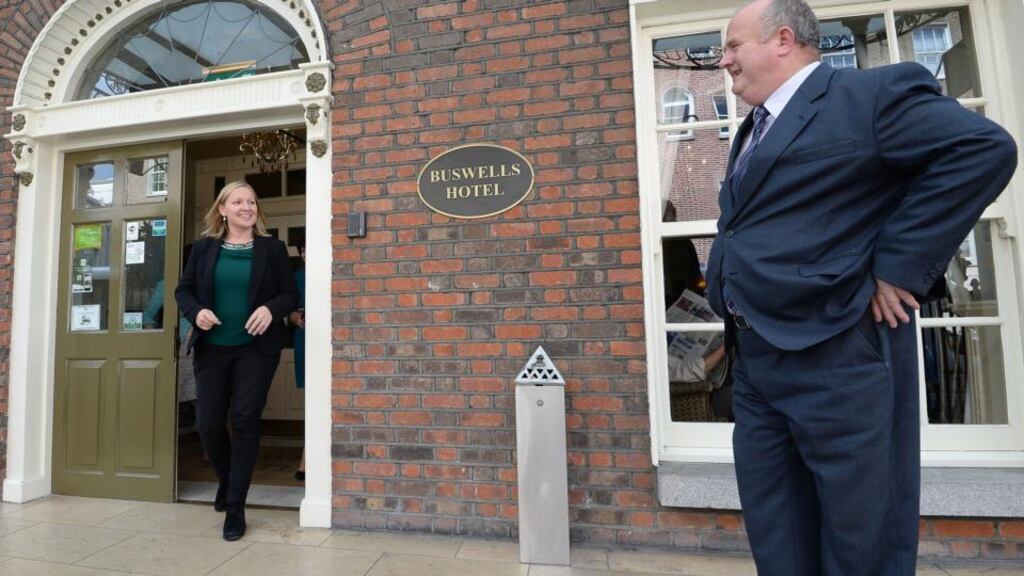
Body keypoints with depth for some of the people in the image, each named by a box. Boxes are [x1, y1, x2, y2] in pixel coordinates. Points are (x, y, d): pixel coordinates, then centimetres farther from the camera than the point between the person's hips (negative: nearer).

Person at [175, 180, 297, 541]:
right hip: (212, 348, 3)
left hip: (256, 349, -2)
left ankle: (235, 508, 13)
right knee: (208, 423, 7)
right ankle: (227, 481, 38)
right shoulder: (204, 247, 5)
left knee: (245, 420, -2)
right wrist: (196, 312, -11)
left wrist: (271, 309, -21)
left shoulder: (273, 248, 0)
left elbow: (289, 295, 0)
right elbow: (183, 289, 10)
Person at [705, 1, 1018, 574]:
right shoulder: (754, 129, 20)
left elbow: (985, 148, -13)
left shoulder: (874, 91, -2)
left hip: (836, 358, -7)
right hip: (755, 359, 8)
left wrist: (898, 264, -15)